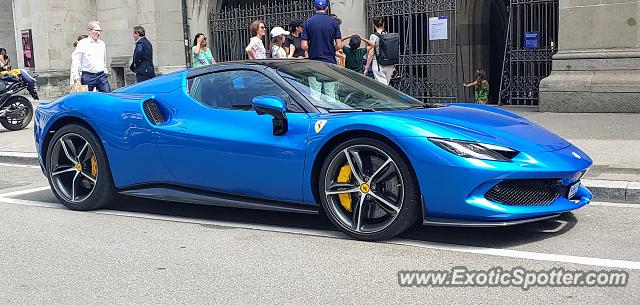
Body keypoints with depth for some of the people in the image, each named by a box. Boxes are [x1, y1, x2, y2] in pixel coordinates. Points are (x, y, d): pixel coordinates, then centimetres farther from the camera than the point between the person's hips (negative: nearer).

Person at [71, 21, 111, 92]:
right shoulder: (82, 43, -2)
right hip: (88, 76, -4)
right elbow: (75, 59, -5)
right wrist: (76, 74, -13)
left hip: (101, 76, 4)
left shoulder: (102, 44, 14)